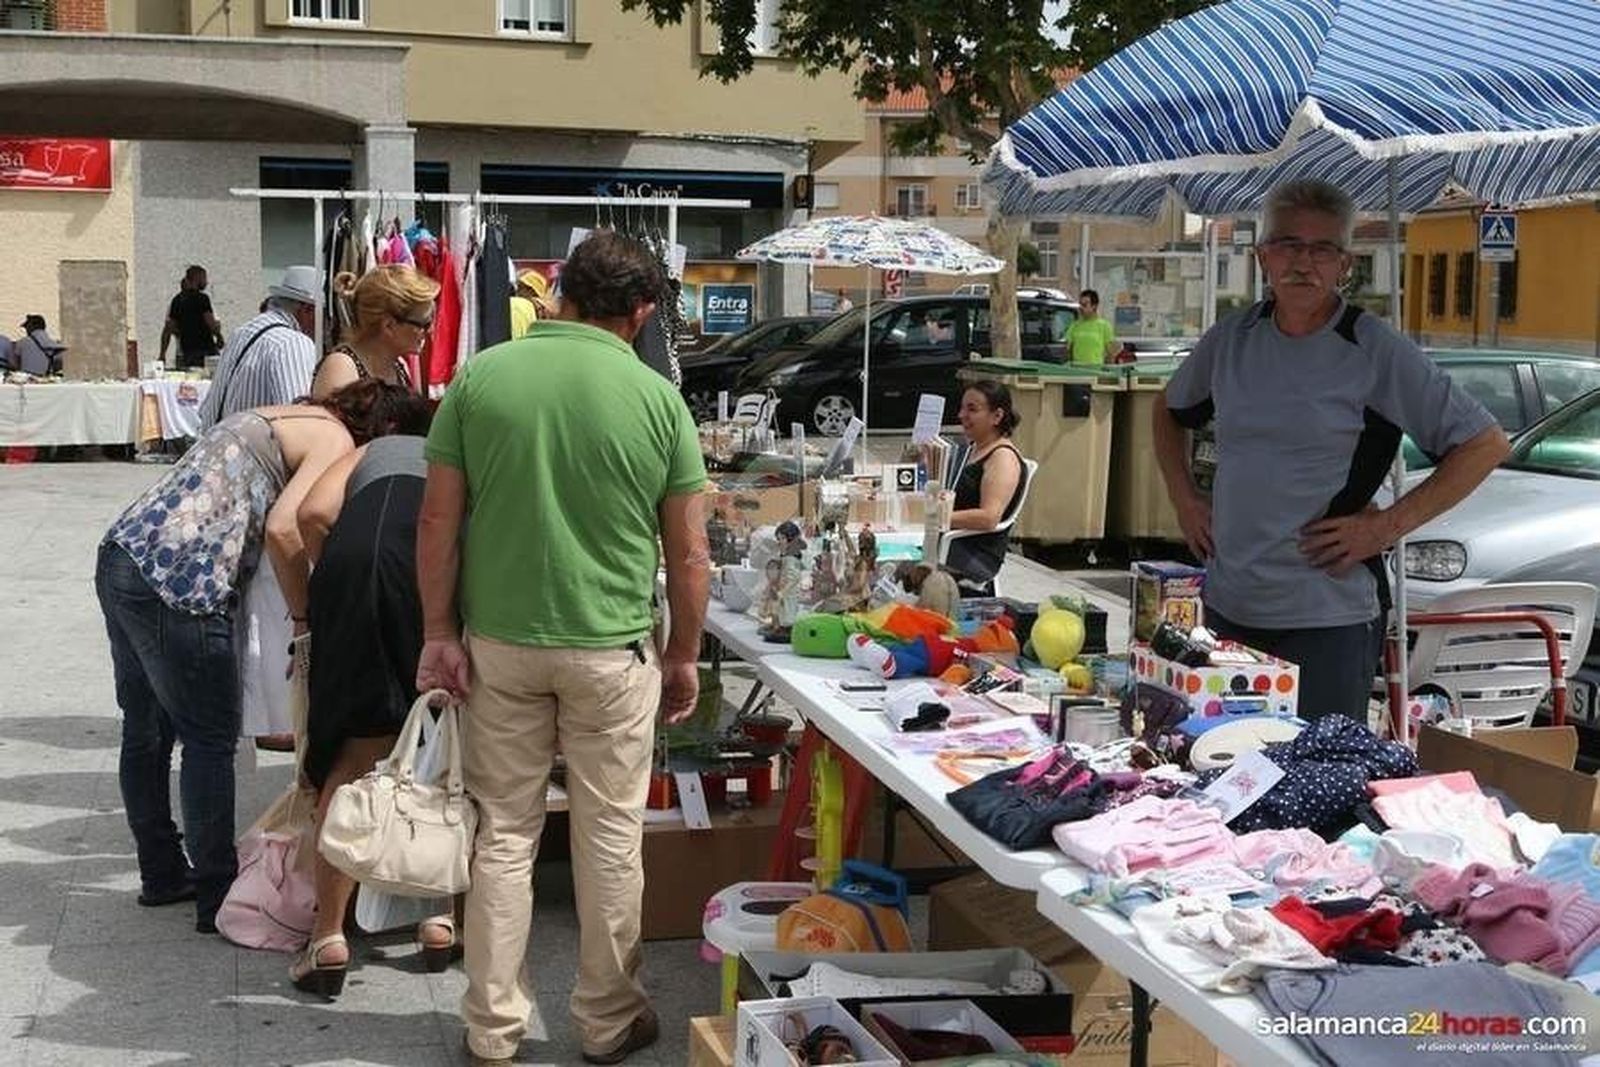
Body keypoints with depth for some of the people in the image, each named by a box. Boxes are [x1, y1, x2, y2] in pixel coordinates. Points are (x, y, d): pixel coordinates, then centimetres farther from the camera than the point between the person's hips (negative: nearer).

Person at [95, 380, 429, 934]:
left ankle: (162, 873, 33)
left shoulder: (280, 419, 22)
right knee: (210, 739, 2)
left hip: (123, 553, 10)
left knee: (146, 732, 19)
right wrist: (306, 620, -7)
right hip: (175, 583, -10)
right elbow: (284, 529, -19)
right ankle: (218, 897, 12)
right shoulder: (336, 441, -5)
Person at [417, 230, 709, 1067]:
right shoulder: (658, 398, -5)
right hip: (612, 649, -1)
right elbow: (688, 554, -2)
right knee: (610, 837, 11)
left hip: (500, 643, 1)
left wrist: (439, 632, 4)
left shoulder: (480, 378, -3)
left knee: (504, 832, 12)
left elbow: (438, 520, -3)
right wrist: (684, 656, 10)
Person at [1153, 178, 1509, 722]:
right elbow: (1169, 411, 25)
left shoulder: (1377, 352, -8)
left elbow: (1485, 443, -7)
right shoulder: (1230, 339, 6)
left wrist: (1389, 524, -12)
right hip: (1226, 606, 5)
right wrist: (1185, 499, 11)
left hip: (1328, 620, -5)